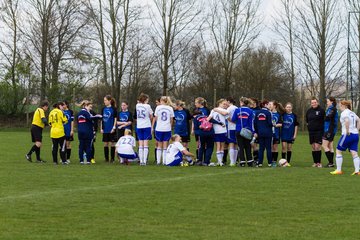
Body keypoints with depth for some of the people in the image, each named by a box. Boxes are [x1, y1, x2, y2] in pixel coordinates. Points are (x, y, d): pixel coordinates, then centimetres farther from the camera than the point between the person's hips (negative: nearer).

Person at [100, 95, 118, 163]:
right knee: (105, 144, 7)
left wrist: (114, 128, -11)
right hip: (105, 130, 5)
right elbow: (102, 119, 12)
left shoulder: (113, 109, -5)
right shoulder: (103, 109, 9)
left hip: (111, 130, -5)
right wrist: (101, 128, 7)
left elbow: (115, 119, -6)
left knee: (112, 144, -1)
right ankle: (106, 158, 13)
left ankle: (112, 158, 5)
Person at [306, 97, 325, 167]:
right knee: (313, 147, 7)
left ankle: (319, 162, -5)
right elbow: (307, 120, 23)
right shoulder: (309, 111, 10)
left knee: (317, 147, -11)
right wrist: (309, 125, 13)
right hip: (311, 131, 5)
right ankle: (315, 162, 13)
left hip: (319, 131, -5)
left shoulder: (321, 110, -6)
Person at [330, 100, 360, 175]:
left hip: (347, 135, -8)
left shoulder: (344, 113, -9)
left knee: (338, 151, 5)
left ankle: (338, 170, 5)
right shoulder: (352, 113, 17)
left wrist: (347, 132, -20)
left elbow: (347, 121, -26)